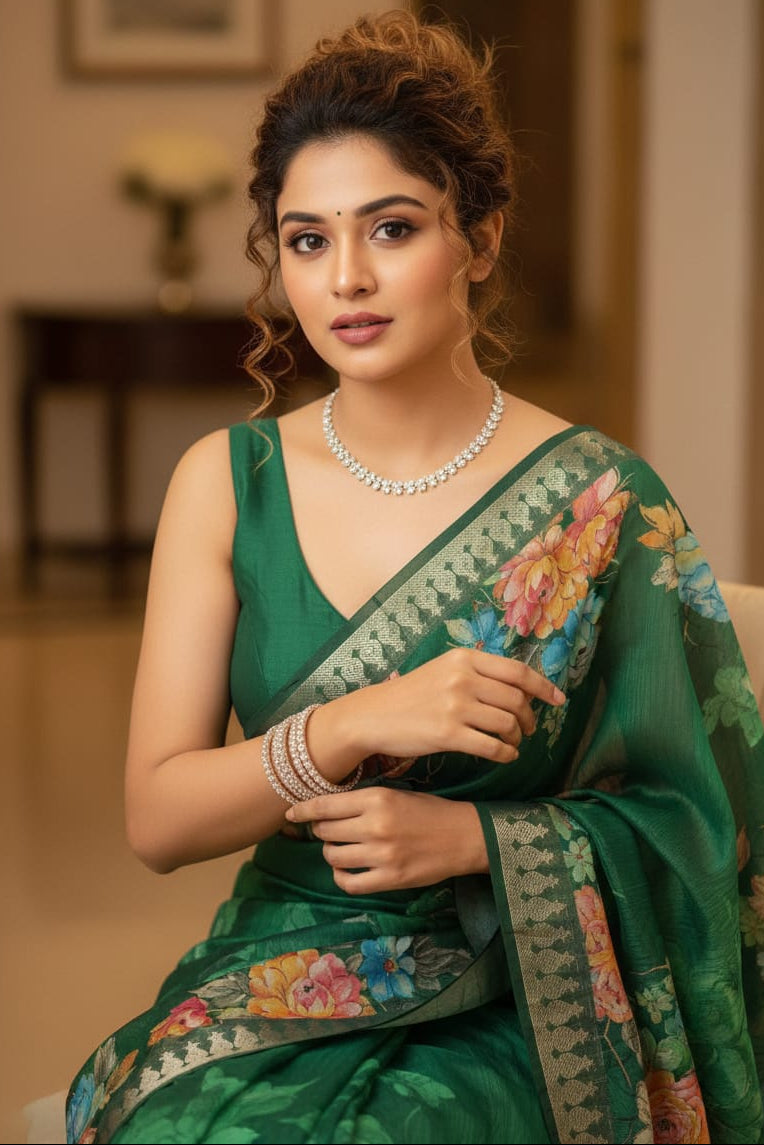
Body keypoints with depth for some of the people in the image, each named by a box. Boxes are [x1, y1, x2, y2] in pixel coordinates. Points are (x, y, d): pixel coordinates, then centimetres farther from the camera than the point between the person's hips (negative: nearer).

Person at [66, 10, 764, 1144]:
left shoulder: (599, 502, -5)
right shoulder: (226, 483, 2)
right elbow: (156, 819, -3)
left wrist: (469, 837, -15)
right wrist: (355, 724, -20)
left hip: (503, 1020, -2)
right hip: (270, 988, 3)